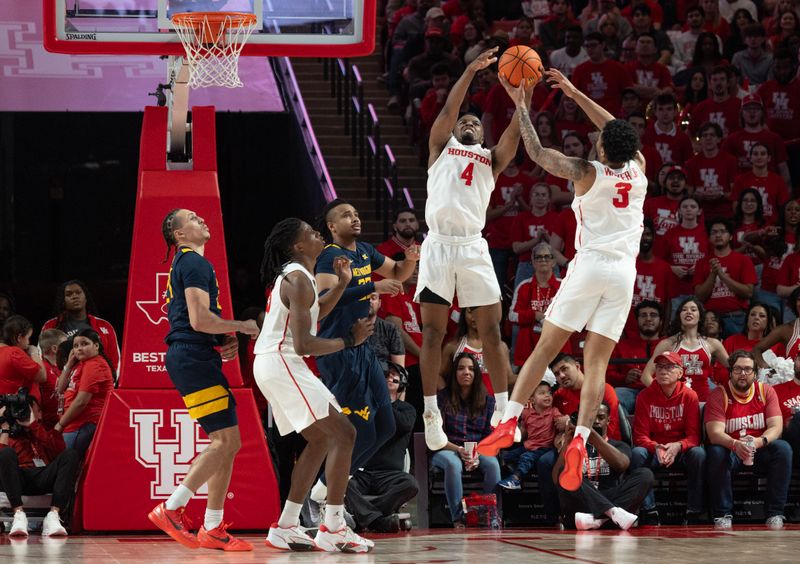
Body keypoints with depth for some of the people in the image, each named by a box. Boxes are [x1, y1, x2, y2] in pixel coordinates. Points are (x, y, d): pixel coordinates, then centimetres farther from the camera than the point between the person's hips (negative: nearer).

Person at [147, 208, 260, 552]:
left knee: (228, 442, 8)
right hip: (193, 358, -10)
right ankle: (171, 510, -14)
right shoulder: (194, 263, -9)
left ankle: (212, 528, 8)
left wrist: (228, 340, 12)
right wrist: (243, 327, -7)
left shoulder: (185, 264, 24)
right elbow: (199, 319, -20)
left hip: (191, 358, 10)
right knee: (225, 440, -14)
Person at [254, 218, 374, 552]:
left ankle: (285, 527, 16)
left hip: (274, 365, 11)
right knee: (342, 434, -13)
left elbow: (313, 313, 33)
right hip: (280, 364, -11)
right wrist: (349, 340, -13)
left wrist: (342, 284, 22)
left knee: (320, 439, 18)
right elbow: (304, 344, -22)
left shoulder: (292, 275, 15)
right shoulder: (298, 280, -16)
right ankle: (332, 530, -17)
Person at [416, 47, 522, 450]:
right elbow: (448, 111, 1)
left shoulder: (491, 160, 20)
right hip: (439, 244, -2)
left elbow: (514, 133, 2)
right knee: (433, 332, 0)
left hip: (474, 246, 2)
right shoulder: (441, 147, 16)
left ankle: (504, 410, 5)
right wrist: (471, 71, -8)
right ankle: (431, 414, 3)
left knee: (491, 331, 0)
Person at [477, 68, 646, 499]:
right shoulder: (638, 168, 7)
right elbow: (618, 130, 23)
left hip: (590, 266, -3)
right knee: (596, 362, 0)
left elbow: (537, 152, 0)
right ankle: (579, 440, -15)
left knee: (545, 349, 4)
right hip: (625, 273, 3)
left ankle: (508, 423, -1)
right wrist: (577, 95, 27)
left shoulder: (588, 173, -5)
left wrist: (521, 105, 11)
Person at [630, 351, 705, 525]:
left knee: (699, 454, -32)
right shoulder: (645, 396, -3)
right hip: (654, 452, 1)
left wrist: (678, 446, -29)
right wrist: (656, 448, -28)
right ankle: (649, 512, -29)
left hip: (681, 451, 0)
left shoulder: (689, 396, -4)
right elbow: (640, 435, -6)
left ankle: (694, 514, -26)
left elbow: (693, 435, -8)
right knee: (637, 453, -31)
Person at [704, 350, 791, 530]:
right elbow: (715, 433, -18)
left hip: (761, 451, 2)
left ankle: (775, 513, -24)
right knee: (716, 453, -34)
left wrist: (759, 441, -32)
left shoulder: (766, 391, 1)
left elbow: (776, 427, -9)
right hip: (731, 451, -2)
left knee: (783, 448, -27)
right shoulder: (719, 395, -6)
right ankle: (722, 514, -25)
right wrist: (735, 445, -40)